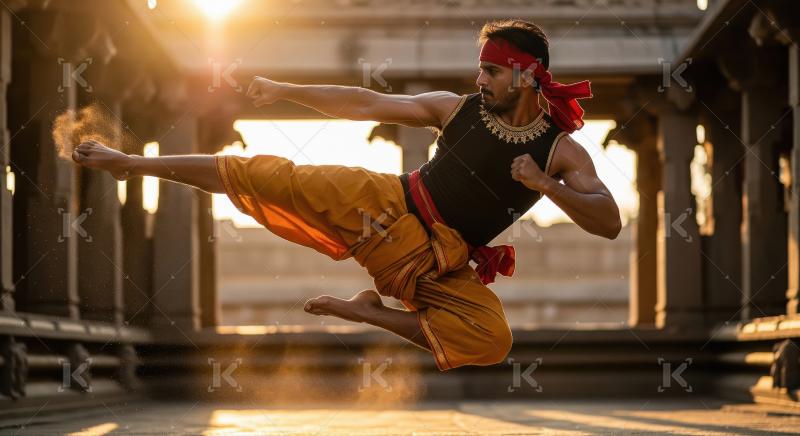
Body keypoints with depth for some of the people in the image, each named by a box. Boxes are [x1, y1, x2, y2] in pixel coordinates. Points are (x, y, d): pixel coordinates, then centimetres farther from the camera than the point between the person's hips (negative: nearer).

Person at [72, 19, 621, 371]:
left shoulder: (563, 152, -3)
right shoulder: (457, 108, 2)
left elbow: (609, 223, -12)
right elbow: (365, 104, 5)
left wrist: (546, 187, -27)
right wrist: (285, 90, 4)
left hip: (440, 262, 0)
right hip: (386, 206, 0)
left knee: (490, 339, -27)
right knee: (271, 177, -10)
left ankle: (367, 312, -11)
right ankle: (132, 163, 3)